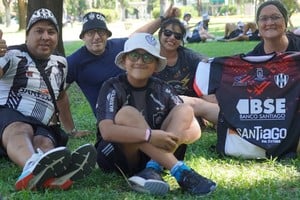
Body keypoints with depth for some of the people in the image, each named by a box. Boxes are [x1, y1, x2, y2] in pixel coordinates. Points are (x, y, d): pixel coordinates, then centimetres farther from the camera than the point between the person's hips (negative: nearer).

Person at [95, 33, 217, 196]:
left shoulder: (162, 89, 1)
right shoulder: (113, 88, -10)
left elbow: (195, 129, -1)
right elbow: (106, 131, -26)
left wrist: (178, 136, -24)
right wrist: (149, 135, -35)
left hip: (158, 155, 4)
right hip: (118, 157, -4)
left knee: (185, 110, -10)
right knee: (127, 113, -28)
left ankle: (153, 170, -32)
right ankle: (179, 171, -35)